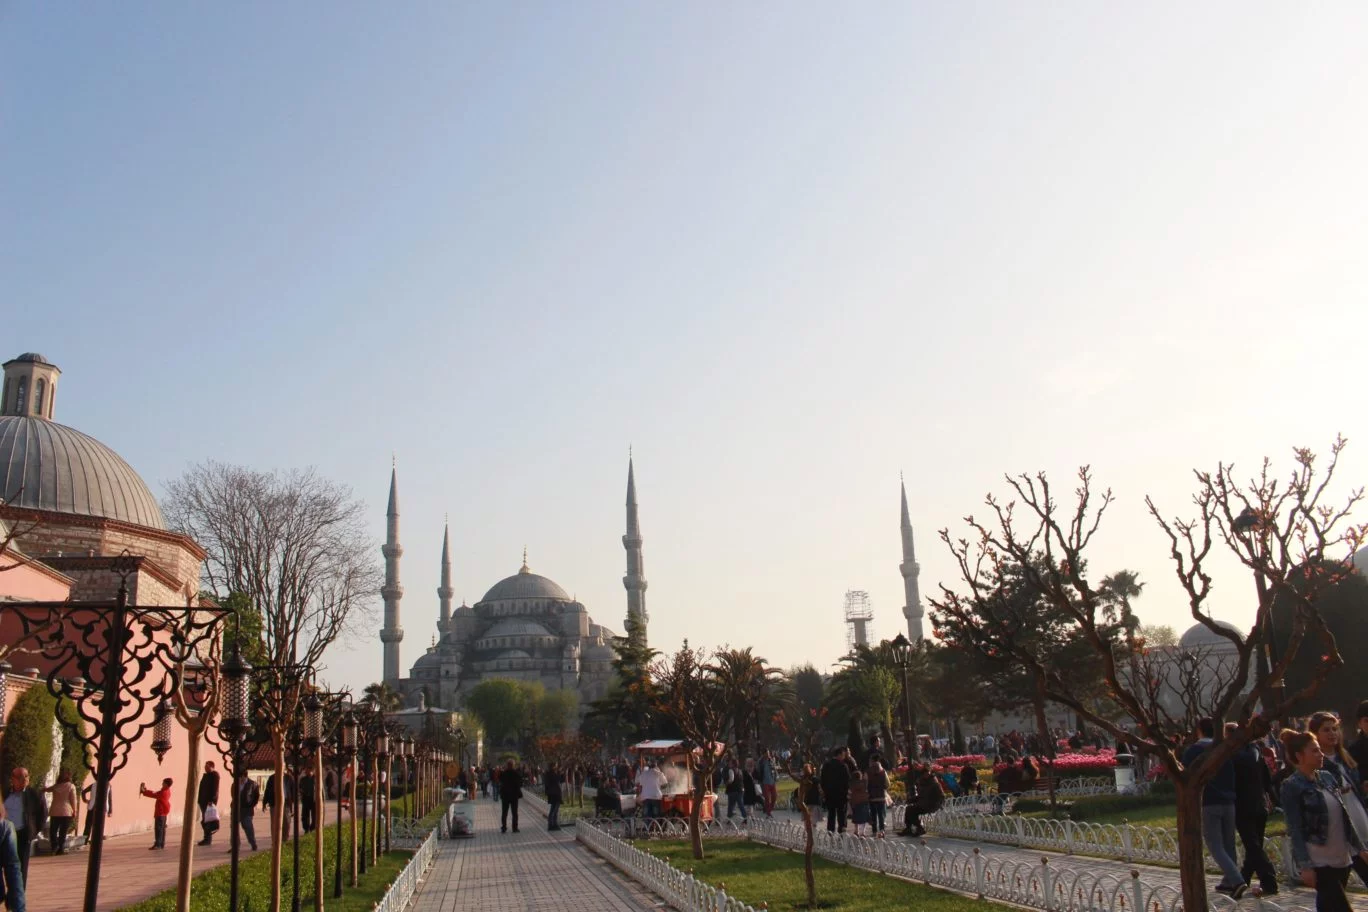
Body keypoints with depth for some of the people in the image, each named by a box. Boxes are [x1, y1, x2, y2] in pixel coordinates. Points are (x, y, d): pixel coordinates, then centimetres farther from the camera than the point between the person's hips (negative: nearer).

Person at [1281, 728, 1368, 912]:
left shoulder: (1327, 778, 9)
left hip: (1341, 858, 6)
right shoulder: (1292, 786, -10)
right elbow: (1295, 829, -13)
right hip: (1318, 862, -6)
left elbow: (1343, 817, 16)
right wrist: (1305, 865, -17)